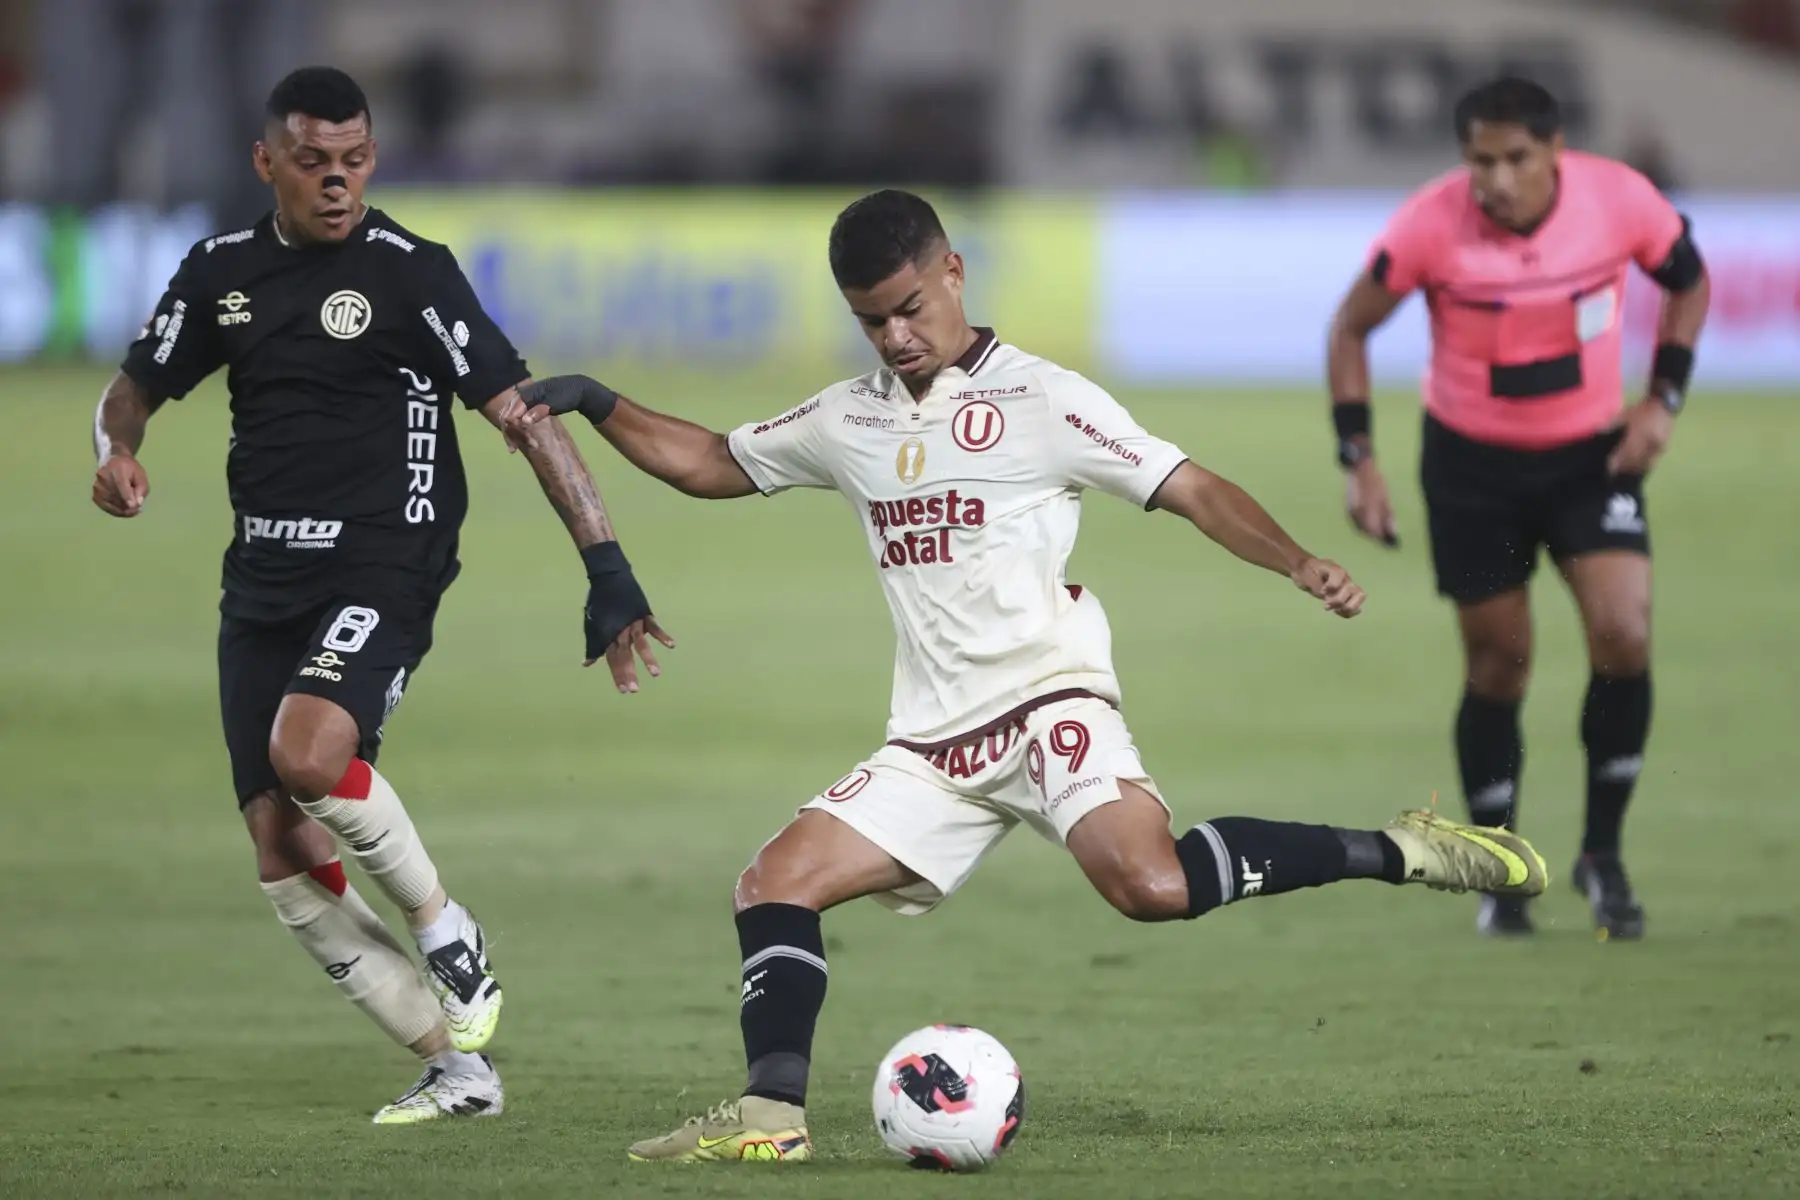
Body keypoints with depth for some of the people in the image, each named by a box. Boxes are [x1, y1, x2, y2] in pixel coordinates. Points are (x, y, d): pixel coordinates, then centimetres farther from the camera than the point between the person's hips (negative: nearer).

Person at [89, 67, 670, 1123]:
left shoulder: (411, 273, -7)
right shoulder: (223, 272, 9)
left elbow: (523, 417, -10)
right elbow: (134, 393, 22)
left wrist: (609, 570, -18)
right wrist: (118, 453, -3)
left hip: (381, 570, -6)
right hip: (262, 585, 6)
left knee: (307, 753, -33)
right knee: (284, 856, -2)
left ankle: (449, 933, -6)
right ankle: (457, 1068, 8)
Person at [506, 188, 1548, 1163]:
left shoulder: (1040, 400, -2)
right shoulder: (850, 421, 16)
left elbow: (1190, 489, -6)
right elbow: (711, 464, 28)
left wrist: (1299, 564, -21)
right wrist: (596, 404, 14)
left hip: (1048, 701, -6)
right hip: (933, 747, 7)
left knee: (1149, 882, -31)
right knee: (780, 880, -7)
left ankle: (1398, 854, -19)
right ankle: (772, 1113, -10)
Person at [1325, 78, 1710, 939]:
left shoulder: (1619, 199, -18)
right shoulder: (1431, 225, -22)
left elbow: (1688, 281, 3)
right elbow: (1351, 327, -6)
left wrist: (1663, 399, -6)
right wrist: (1358, 458, -10)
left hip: (1593, 450, 1)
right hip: (1473, 462, -1)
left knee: (1623, 636, -16)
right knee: (1498, 666, 2)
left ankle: (1603, 855, 3)